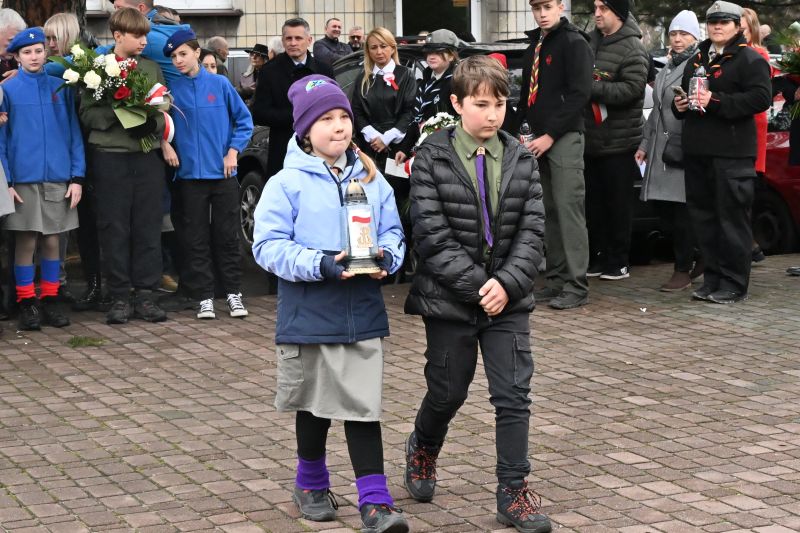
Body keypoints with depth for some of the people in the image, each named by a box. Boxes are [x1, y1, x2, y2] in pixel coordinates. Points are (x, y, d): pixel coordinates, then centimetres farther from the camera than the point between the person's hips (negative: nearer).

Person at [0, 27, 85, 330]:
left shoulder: (61, 88, 6)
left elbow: (74, 133, 7)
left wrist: (77, 177, -1)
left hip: (58, 177, 2)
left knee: (52, 240, 7)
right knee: (26, 241, 1)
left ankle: (50, 302, 16)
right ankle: (26, 304, 8)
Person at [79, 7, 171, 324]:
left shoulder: (152, 68, 11)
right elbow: (86, 114, -3)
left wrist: (152, 122, -9)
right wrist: (116, 115, -17)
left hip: (148, 157, 3)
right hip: (110, 157, -3)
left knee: (148, 227, 2)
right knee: (115, 229, -1)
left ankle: (145, 295, 9)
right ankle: (120, 297, 6)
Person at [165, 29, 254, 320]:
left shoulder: (219, 84, -2)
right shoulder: (171, 88, 1)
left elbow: (244, 119, 3)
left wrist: (233, 151, -5)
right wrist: (165, 144, -5)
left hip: (222, 173, -1)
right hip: (190, 173, 1)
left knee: (227, 235, 5)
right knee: (197, 239, 4)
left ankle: (233, 292, 13)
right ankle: (204, 296, 11)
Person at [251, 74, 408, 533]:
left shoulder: (372, 180, 5)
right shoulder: (288, 184, -8)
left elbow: (393, 232, 11)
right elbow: (268, 246, -12)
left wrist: (386, 257, -11)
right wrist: (321, 265, -23)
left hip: (363, 315, 2)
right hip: (310, 316, -2)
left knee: (363, 406, 2)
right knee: (315, 404, 14)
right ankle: (311, 483, 35)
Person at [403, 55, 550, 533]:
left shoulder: (521, 159, 2)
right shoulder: (433, 159, -8)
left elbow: (532, 229, -2)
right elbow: (433, 236, -13)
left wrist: (507, 283, -15)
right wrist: (476, 285, -18)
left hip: (509, 298, 2)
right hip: (450, 298, -2)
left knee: (514, 395, 0)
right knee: (448, 392, 13)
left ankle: (514, 493, 9)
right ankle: (422, 450, 44)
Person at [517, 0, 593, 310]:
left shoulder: (574, 43, -6)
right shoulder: (534, 46, 18)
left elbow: (580, 94, -14)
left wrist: (550, 135, -15)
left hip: (565, 138, -7)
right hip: (538, 139, 7)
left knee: (568, 209, -9)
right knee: (549, 211, 7)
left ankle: (576, 286, -9)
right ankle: (555, 279, 11)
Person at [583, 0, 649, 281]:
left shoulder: (632, 49, -11)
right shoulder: (591, 41, 10)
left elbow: (631, 89, -22)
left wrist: (592, 87, -24)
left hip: (618, 140, -7)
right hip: (590, 138, 7)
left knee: (618, 203, 2)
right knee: (593, 202, 11)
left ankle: (618, 261, 10)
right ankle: (597, 257, 20)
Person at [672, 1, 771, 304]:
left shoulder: (750, 60, -4)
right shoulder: (697, 60, 21)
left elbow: (761, 98, -16)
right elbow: (685, 94, 33)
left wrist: (716, 101, -21)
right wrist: (679, 105, 9)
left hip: (732, 152, -8)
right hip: (697, 151, 8)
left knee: (732, 219, -6)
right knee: (703, 217, 10)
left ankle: (734, 285, -1)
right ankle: (712, 280, 18)